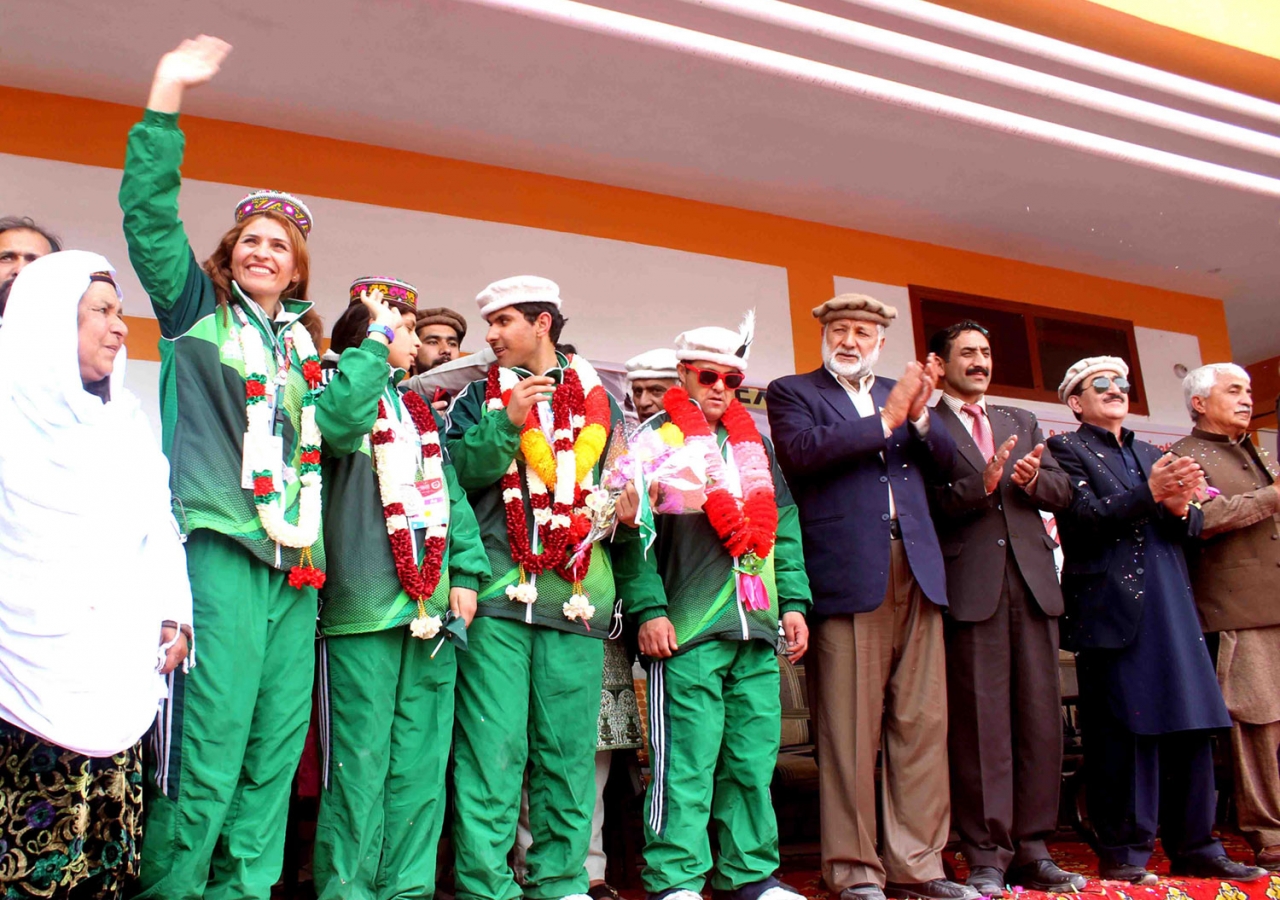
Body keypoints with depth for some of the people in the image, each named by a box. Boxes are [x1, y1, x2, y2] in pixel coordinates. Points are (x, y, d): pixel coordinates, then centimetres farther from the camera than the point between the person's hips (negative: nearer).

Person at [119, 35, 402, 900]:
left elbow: (336, 416, 7)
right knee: (209, 749, -9)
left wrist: (378, 347, 5)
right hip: (221, 545, -5)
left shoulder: (305, 342, 22)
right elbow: (149, 216, 0)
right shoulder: (197, 310, 11)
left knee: (276, 748, 6)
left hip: (296, 560, 5)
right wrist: (166, 102, -4)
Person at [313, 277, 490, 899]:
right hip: (363, 603, -6)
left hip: (433, 604, 6)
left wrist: (465, 573, 7)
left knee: (421, 756, 7)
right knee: (361, 756, -4)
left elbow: (450, 492, 19)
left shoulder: (422, 411, 23)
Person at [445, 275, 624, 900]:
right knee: (493, 743, -4)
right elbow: (457, 471, -2)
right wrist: (508, 421, -14)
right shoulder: (479, 396, 13)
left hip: (577, 591, 2)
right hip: (497, 590, -1)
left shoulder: (596, 398, 17)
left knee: (570, 743, 5)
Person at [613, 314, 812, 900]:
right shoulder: (657, 437, 2)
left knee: (753, 760, 10)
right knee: (687, 762, -4)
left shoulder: (755, 442, 20)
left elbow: (784, 529, 20)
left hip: (758, 629, 6)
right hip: (687, 630, -5)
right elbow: (636, 528, -6)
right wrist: (649, 609, -14)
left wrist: (793, 602, 11)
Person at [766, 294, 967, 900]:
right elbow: (803, 451, -11)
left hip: (916, 571, 5)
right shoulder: (792, 392, 9)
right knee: (852, 729, -2)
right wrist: (886, 418, -10)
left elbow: (945, 463, 15)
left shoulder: (901, 393, 22)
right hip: (849, 573, -4)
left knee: (923, 723, 4)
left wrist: (920, 417, -3)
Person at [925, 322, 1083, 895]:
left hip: (1032, 583, 5)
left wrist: (1034, 479, -8)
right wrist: (981, 484, -21)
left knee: (1039, 717, 6)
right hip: (970, 586, -5)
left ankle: (1032, 851, 17)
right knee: (979, 722, -2)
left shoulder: (1022, 422, 21)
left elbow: (1062, 493, 13)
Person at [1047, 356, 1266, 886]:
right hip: (1113, 608, -6)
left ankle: (1194, 848, 16)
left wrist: (1179, 506, -8)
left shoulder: (1151, 454, 23)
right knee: (1123, 731, -4)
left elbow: (1194, 526, 15)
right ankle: (1123, 854, 5)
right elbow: (1085, 518, -11)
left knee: (1189, 726, 6)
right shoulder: (1066, 449, 4)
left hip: (1170, 605, 6)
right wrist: (1150, 494, -22)